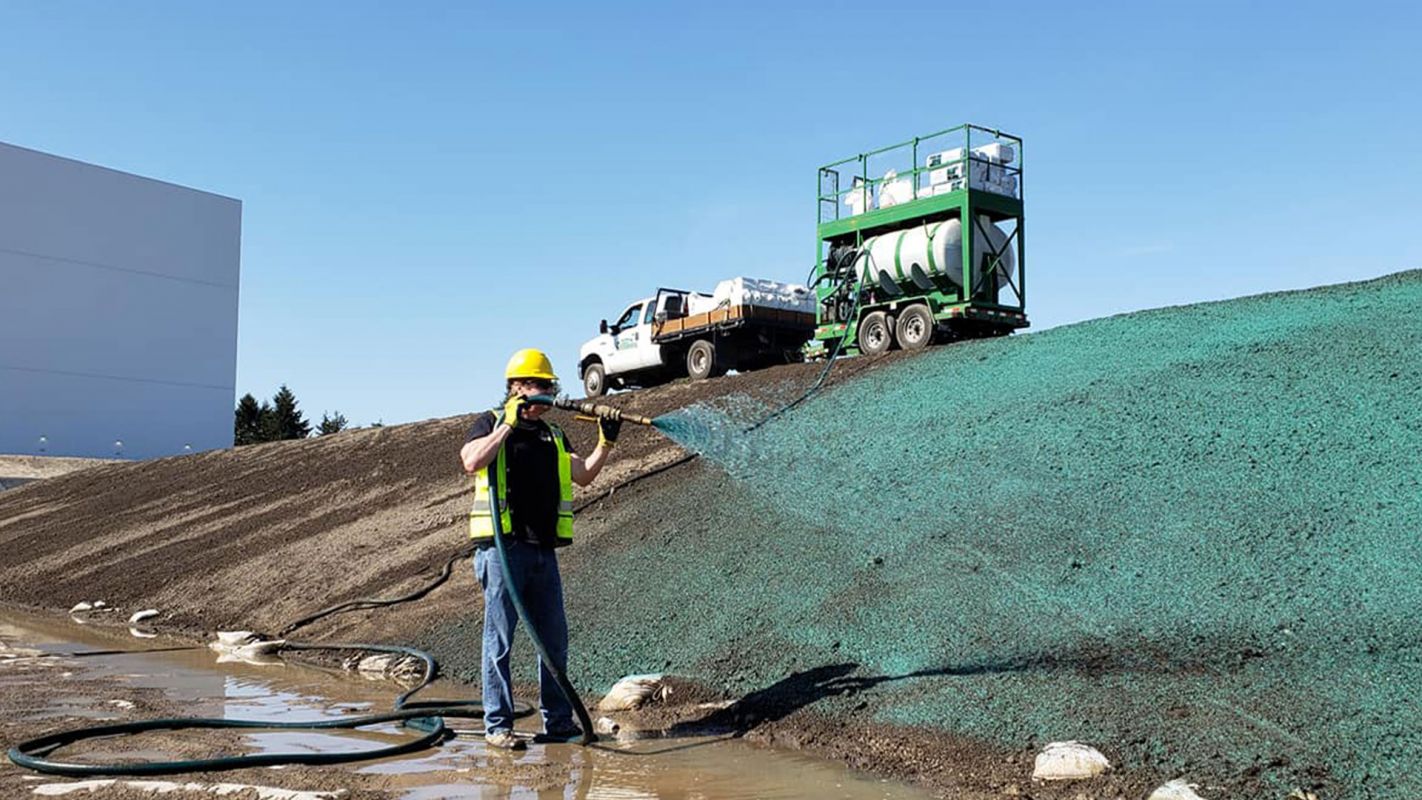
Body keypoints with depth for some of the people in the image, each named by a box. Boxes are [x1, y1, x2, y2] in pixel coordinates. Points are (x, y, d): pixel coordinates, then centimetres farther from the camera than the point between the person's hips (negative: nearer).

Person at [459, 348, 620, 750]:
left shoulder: (553, 436, 19)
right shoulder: (491, 423, 1)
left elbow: (583, 475, 13)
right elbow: (472, 461, -17)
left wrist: (606, 444, 0)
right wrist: (510, 422, -17)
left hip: (544, 551, 6)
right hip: (503, 548, -6)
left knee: (555, 638, 9)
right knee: (499, 638, -2)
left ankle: (558, 721, 18)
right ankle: (497, 724, 5)